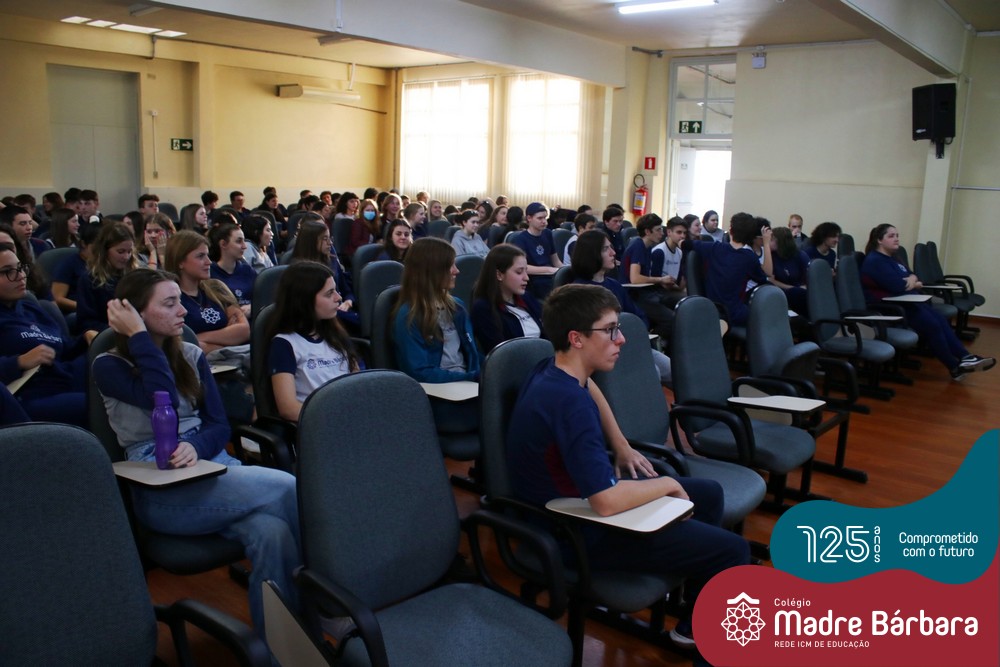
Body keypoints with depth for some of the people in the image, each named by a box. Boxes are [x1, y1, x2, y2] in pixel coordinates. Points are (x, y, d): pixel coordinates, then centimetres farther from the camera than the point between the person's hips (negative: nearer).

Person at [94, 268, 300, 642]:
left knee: (271, 532, -31)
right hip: (161, 490, -4)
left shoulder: (191, 355, 16)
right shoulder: (109, 366, 2)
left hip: (212, 465, 4)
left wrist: (196, 447, -13)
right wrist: (139, 337, -9)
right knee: (286, 489, -28)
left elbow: (219, 424, 10)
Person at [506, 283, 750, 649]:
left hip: (578, 499, 10)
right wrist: (668, 484, -17)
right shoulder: (570, 403, -32)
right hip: (578, 530, -10)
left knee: (709, 494, 20)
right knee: (733, 551, -7)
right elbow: (607, 502, -36)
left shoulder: (551, 372, -2)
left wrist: (622, 446, 13)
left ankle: (700, 594, 39)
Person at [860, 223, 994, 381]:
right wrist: (916, 284, -3)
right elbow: (897, 286, -23)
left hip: (907, 303, 10)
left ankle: (965, 357, -12)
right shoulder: (874, 261, -14)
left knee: (940, 319, -8)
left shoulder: (892, 259, 20)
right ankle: (955, 367, -9)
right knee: (932, 324, -19)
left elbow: (912, 275, 16)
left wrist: (912, 279, -11)